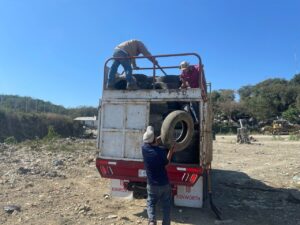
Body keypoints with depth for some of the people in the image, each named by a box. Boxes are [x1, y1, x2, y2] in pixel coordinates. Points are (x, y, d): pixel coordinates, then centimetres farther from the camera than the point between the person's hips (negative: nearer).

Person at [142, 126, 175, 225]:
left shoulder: (144, 148, -12)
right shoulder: (162, 151, -17)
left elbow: (151, 143, 10)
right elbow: (166, 163, -1)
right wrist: (171, 151, 1)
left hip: (152, 184, 1)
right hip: (164, 184, -1)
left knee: (151, 203, 20)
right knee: (166, 205, 18)